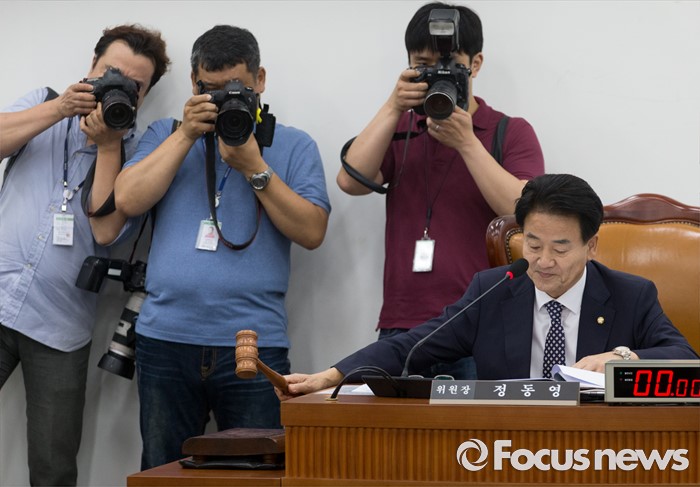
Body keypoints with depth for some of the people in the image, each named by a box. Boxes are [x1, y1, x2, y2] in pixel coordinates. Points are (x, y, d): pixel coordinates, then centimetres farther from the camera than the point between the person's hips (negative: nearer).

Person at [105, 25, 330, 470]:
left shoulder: (294, 146, 9)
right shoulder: (166, 135, 15)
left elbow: (312, 231, -3)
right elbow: (128, 200, 0)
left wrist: (254, 168, -10)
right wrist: (187, 135, -3)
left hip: (254, 344, -2)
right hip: (166, 338, 2)